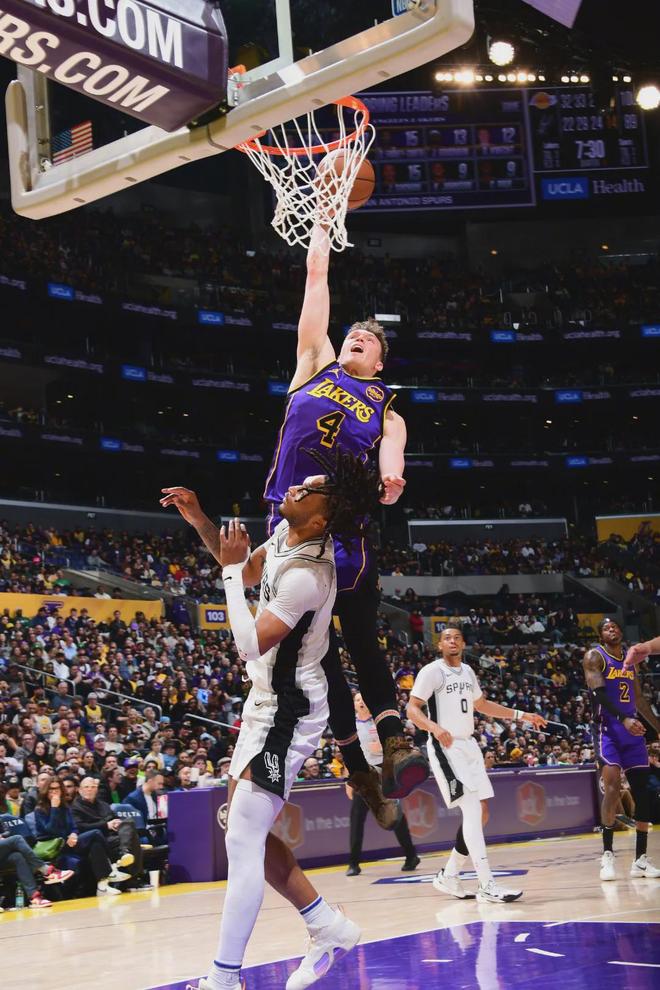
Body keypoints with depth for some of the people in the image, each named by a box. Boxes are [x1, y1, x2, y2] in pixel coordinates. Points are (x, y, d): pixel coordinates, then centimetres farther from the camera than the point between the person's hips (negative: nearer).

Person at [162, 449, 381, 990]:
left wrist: (231, 568, -20)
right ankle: (329, 927, 25)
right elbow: (247, 573, 19)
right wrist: (201, 522, 6)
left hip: (287, 713, -10)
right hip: (269, 701, 10)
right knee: (246, 832, 16)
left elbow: (250, 645, -27)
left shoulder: (306, 575, -28)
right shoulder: (286, 532, 0)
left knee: (242, 843, -8)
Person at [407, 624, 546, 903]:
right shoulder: (432, 671, -8)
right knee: (472, 810, -17)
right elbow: (412, 709, -14)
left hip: (468, 745, 8)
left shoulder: (467, 671, 15)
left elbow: (481, 704, 29)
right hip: (445, 747, -8)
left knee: (480, 814, 7)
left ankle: (449, 875, 19)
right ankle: (486, 885, -18)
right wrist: (434, 727, -34)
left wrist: (520, 715, 27)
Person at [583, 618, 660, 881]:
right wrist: (624, 719, -30)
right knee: (612, 787, -20)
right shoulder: (594, 656, -3)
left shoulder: (630, 658, 17)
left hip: (633, 730, 7)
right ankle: (607, 854, -11)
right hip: (607, 728, -6)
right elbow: (600, 694, -17)